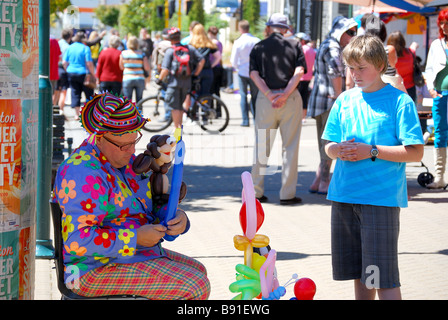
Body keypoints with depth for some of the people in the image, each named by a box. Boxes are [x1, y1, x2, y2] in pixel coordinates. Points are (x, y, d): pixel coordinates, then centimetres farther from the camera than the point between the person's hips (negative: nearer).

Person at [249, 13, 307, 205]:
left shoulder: (258, 47, 9)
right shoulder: (294, 45, 6)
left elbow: (254, 74, -4)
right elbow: (299, 71, -6)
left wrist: (269, 95, -10)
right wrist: (285, 95, -12)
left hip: (265, 99, 1)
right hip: (291, 99, -1)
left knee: (261, 146, 9)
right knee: (290, 146, 4)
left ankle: (256, 192, 11)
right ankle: (287, 194, 3)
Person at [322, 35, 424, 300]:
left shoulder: (399, 101, -5)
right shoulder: (345, 100, 11)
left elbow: (415, 152, -10)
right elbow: (329, 147, 16)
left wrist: (372, 151, -16)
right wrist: (339, 150, -8)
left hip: (381, 197, -6)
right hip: (344, 196, 6)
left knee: (383, 278, -7)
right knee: (359, 273, 13)